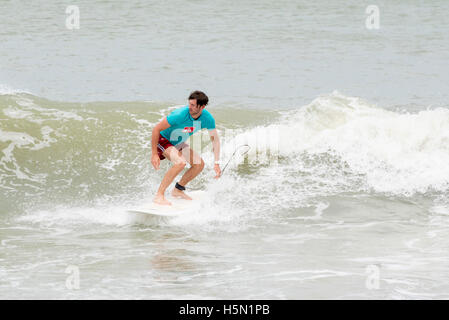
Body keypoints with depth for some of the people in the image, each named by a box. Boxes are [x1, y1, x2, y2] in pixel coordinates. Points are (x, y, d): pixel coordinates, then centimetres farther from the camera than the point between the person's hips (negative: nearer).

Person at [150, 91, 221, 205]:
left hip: (178, 143, 7)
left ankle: (178, 190, 19)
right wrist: (154, 154, -26)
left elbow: (215, 139, -4)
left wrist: (217, 163, -12)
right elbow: (156, 129, -27)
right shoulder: (181, 114, -34)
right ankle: (159, 196, -28)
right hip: (163, 139, -7)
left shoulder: (207, 118, -18)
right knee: (181, 162, -30)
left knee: (199, 164, 1)